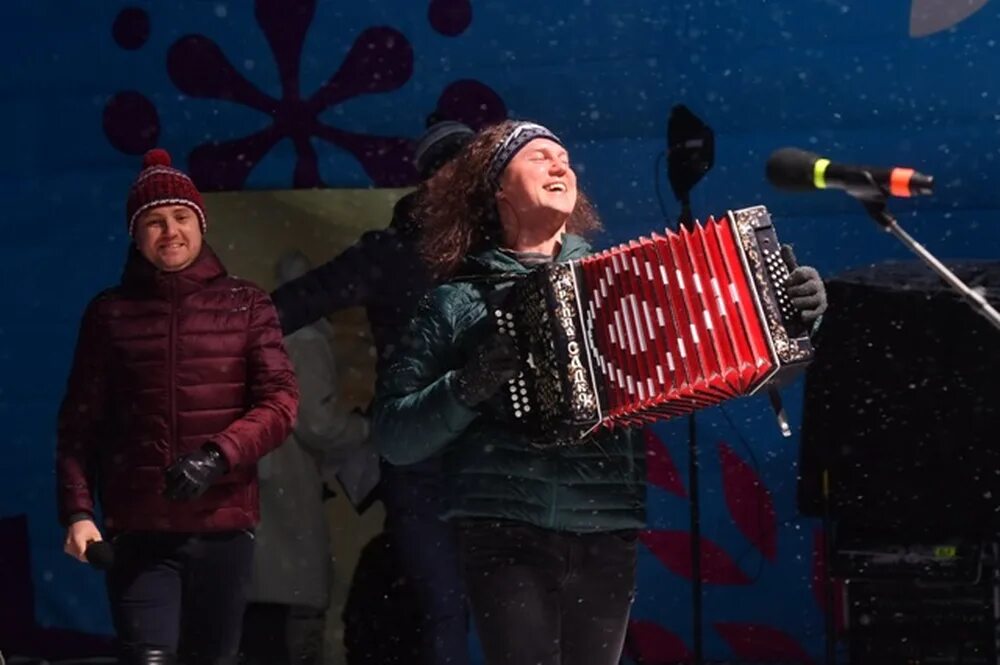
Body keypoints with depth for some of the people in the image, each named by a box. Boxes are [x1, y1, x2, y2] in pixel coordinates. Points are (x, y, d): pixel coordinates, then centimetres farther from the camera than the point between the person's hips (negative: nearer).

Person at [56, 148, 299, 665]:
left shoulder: (245, 305, 6)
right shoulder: (110, 312, 6)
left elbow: (280, 401, -3)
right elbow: (79, 423, 5)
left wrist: (217, 456, -19)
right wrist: (77, 511, -8)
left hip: (223, 526, 1)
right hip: (138, 529, -1)